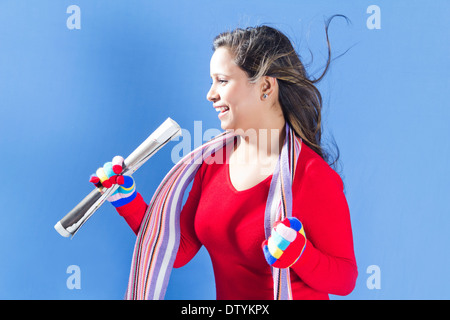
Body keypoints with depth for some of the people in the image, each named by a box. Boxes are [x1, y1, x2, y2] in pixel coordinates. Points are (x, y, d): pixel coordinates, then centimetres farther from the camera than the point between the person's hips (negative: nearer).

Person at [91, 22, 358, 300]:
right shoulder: (214, 160, -3)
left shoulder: (313, 176, -20)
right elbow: (179, 252, 1)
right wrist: (128, 201, -6)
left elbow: (345, 279, -14)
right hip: (227, 297, 5)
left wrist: (299, 254, -29)